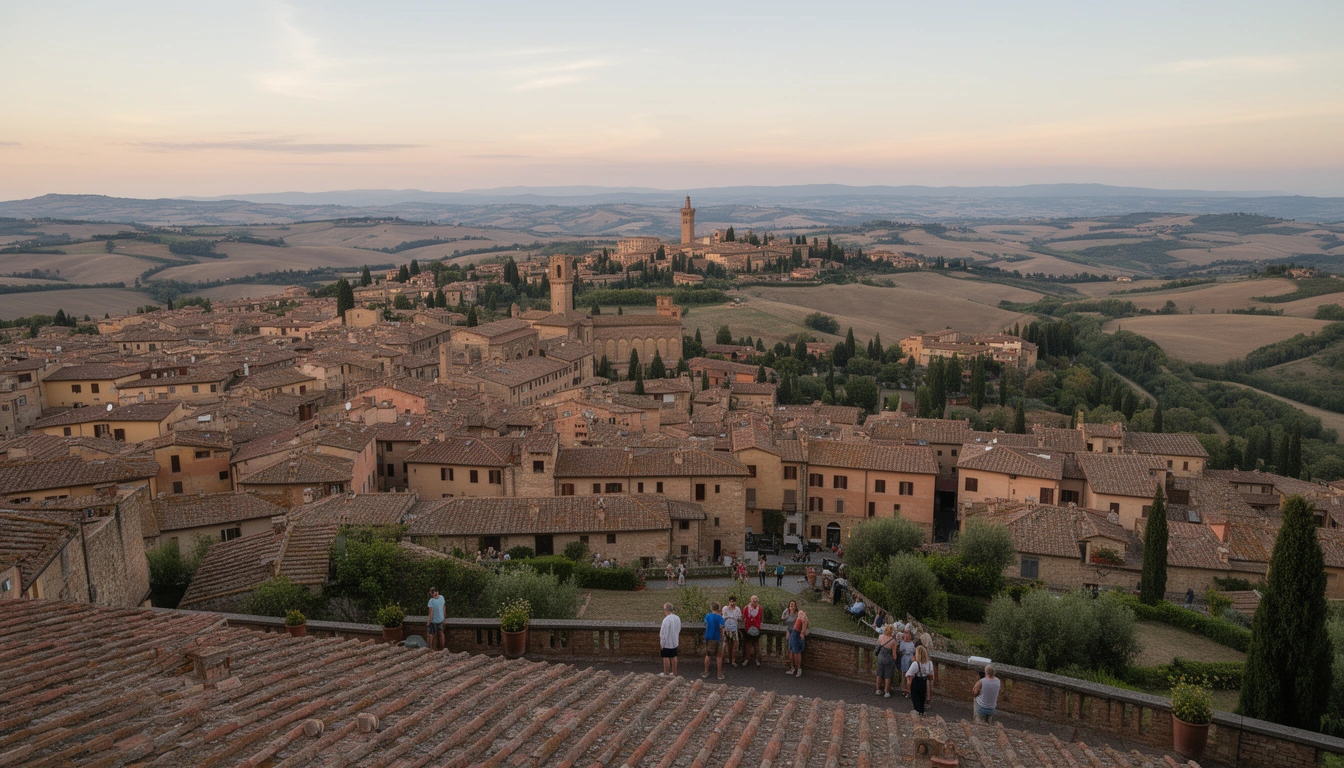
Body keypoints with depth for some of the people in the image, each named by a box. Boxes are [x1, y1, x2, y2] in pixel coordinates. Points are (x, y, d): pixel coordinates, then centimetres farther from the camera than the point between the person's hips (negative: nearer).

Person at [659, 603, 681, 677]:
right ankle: (674, 673, 22)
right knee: (673, 657, 15)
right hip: (675, 641, 7)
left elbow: (664, 633, -21)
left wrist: (662, 643, -13)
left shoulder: (666, 620, -25)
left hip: (667, 642, -7)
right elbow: (679, 629, 9)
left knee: (666, 657, 6)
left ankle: (666, 673, 16)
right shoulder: (677, 618, -1)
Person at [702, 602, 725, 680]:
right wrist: (722, 638, -2)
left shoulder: (707, 616, -3)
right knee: (719, 656, 7)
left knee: (708, 655, 17)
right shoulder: (720, 618, -15)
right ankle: (720, 674, 10)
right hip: (718, 638, -3)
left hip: (708, 638, 3)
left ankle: (706, 672, 22)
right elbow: (721, 629, -15)